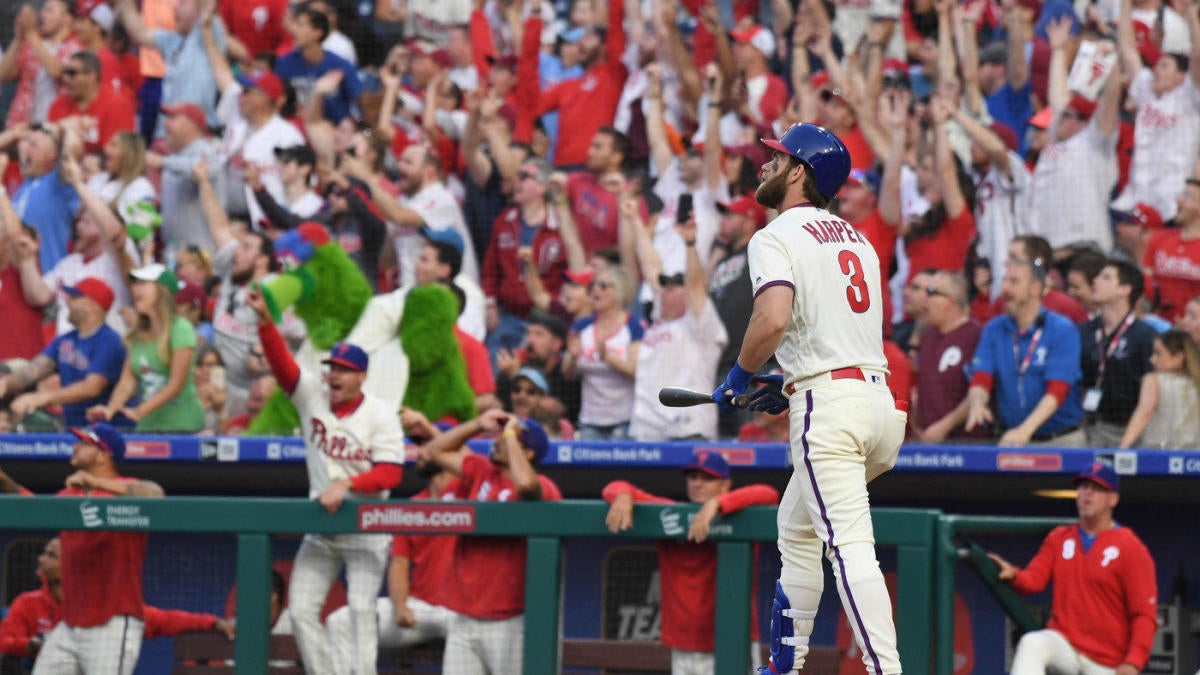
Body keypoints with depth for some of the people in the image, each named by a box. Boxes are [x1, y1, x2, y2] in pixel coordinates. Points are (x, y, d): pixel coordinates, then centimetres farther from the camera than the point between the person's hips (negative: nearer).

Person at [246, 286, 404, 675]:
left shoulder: (381, 417, -9)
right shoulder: (312, 398, 1)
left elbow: (390, 473, -16)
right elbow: (281, 363, -12)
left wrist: (345, 484, -28)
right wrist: (265, 320, -27)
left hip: (367, 531, -5)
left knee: (361, 610, -10)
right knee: (301, 610, 0)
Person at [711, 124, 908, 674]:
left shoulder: (776, 238, -6)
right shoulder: (856, 239, 21)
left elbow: (773, 318, -22)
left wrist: (740, 375, -5)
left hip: (827, 406, -9)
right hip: (878, 395, 9)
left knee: (849, 544, -15)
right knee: (796, 527, 24)